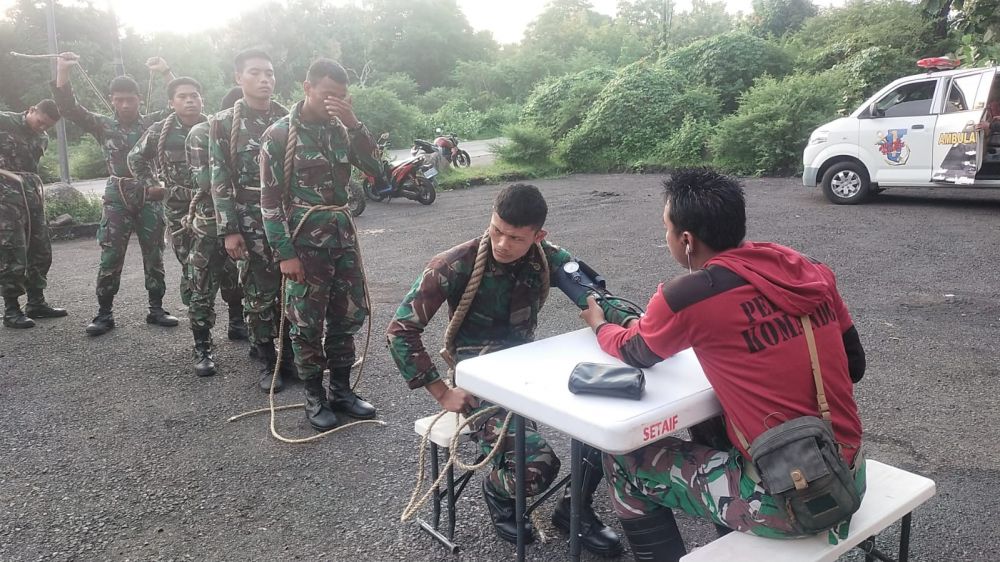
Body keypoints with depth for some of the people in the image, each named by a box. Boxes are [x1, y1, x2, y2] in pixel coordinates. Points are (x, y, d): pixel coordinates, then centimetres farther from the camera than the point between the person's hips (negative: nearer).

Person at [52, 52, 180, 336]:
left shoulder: (153, 122, 6)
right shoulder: (103, 125, 8)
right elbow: (69, 108, -1)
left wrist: (166, 72, -13)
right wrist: (63, 71, -13)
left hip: (151, 196, 0)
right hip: (117, 198, 0)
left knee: (154, 256, 5)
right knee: (110, 258, -1)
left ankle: (156, 309, 15)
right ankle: (104, 314, 7)